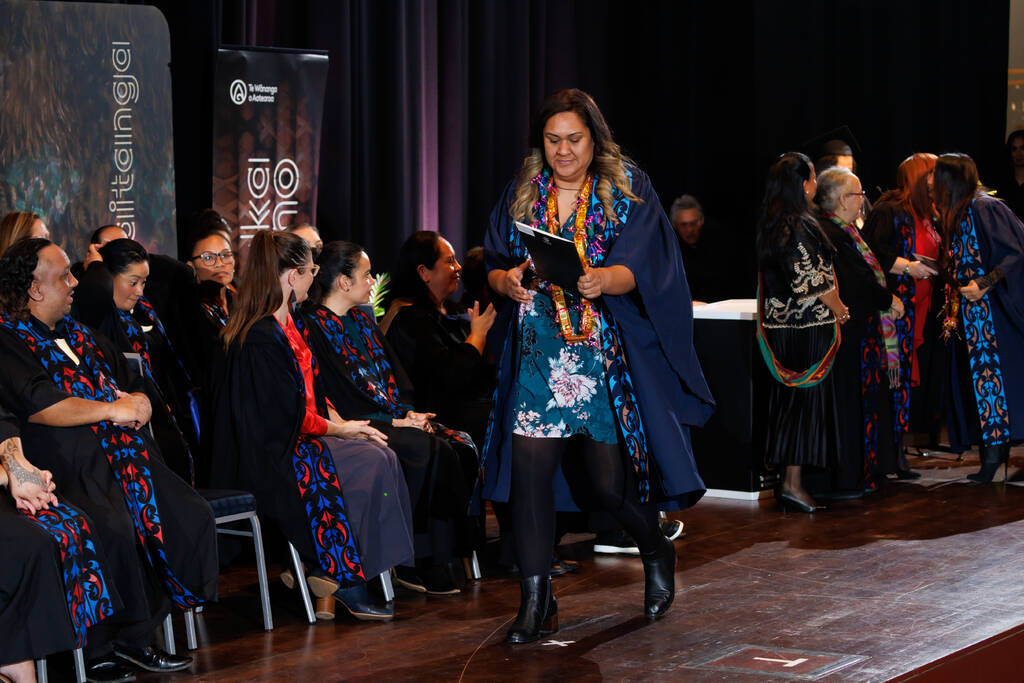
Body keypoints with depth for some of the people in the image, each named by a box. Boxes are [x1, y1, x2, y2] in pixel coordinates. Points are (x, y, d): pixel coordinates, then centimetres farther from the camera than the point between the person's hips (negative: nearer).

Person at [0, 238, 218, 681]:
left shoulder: (76, 333, 23)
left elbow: (129, 382, 28)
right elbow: (39, 406, -18)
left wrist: (136, 402, 3)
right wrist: (112, 409, -13)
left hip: (126, 456, 8)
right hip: (69, 468, -8)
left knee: (192, 518, -10)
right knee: (113, 528, -34)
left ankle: (137, 632, -5)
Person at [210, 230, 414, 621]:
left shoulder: (284, 326, 15)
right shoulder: (261, 338, -19)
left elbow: (310, 395, 20)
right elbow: (290, 416, -18)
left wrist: (341, 422, 4)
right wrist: (342, 429, -5)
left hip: (291, 443, 10)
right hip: (267, 460, -10)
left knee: (379, 457, -10)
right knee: (371, 464, -19)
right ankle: (342, 582, -11)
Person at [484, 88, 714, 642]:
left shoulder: (628, 191, 2)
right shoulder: (522, 196, 10)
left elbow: (637, 268, -10)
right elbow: (493, 264, 6)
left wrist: (602, 280, -32)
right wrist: (506, 281, -17)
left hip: (607, 353, -2)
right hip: (538, 352, 3)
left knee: (609, 477, -5)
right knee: (530, 466, -7)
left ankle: (655, 551, 27)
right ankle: (535, 598, 1)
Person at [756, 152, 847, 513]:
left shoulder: (769, 223, 10)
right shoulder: (801, 225, -16)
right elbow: (813, 279, -17)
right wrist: (839, 307, -1)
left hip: (778, 321, 8)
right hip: (809, 322, -8)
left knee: (786, 398, 12)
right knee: (807, 395, -4)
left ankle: (786, 474, 18)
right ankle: (793, 482, -6)